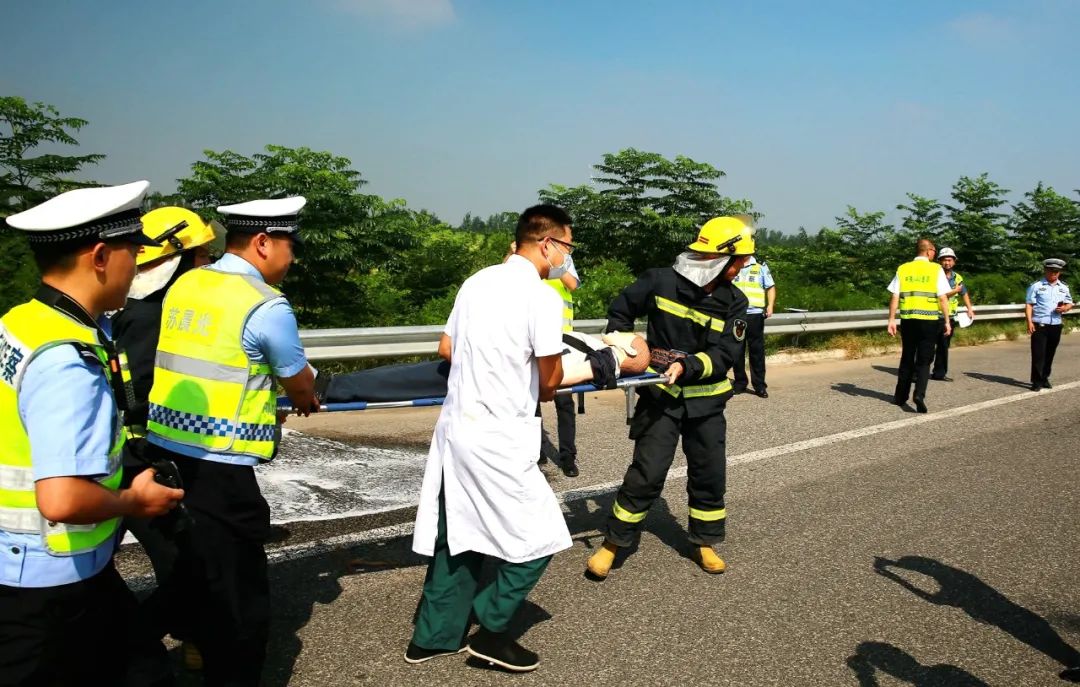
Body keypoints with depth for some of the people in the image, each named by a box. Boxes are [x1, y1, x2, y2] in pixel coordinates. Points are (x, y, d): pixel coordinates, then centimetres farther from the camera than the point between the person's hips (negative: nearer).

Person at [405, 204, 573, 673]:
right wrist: (541, 392, 11)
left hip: (455, 425, 8)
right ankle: (491, 631, 16)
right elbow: (550, 379, -10)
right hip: (498, 438, -8)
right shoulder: (542, 297, -14)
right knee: (538, 538, 8)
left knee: (459, 534, 19)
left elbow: (446, 349, 16)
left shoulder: (477, 281, 9)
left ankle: (434, 636, 29)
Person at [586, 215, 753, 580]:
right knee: (646, 474, -5)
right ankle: (612, 543, 11)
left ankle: (704, 543, 32)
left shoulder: (734, 302, -5)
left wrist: (686, 366, -27)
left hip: (706, 402, 3)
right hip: (661, 397, -3)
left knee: (710, 475, 11)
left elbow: (724, 355, -12)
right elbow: (620, 310, 5)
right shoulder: (662, 280, -11)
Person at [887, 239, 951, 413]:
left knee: (907, 358, 15)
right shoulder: (936, 269, -2)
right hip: (929, 320, -3)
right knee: (924, 360, 4)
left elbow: (895, 297, 1)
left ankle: (901, 396, 22)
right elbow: (943, 298, -5)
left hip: (908, 320, 3)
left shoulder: (903, 269, 5)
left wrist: (892, 320, 5)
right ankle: (919, 394, -14)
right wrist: (947, 321, 0)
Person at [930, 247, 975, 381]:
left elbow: (964, 293, 25)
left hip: (950, 317, 6)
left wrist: (969, 309, 18)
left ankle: (939, 373, 20)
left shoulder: (957, 277, 10)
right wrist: (954, 291, -16)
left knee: (944, 346, 12)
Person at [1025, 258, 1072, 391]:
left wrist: (1065, 308, -5)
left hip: (1056, 326, 4)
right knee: (1038, 354, -5)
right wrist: (1029, 322, -14)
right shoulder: (1036, 286, -2)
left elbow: (1069, 303, 20)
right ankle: (1036, 382, -1)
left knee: (1050, 354, 11)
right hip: (1039, 325, -4)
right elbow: (1029, 305, -5)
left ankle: (1045, 379, 23)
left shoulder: (1064, 288, 12)